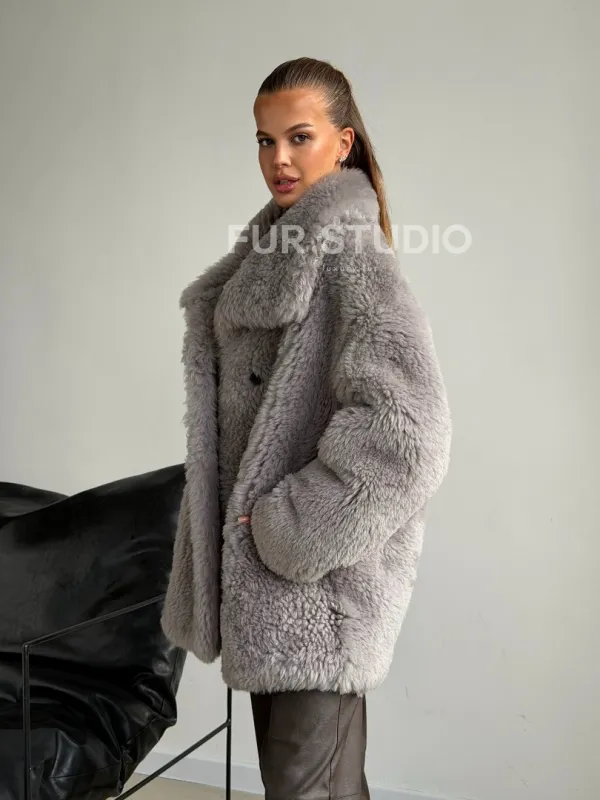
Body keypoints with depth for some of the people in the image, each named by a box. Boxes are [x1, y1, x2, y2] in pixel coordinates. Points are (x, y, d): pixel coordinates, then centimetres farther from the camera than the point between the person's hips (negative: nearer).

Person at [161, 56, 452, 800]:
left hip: (319, 579, -8)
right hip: (262, 557, 8)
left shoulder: (352, 256, -15)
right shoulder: (276, 249, 12)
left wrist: (291, 529, -20)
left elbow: (406, 432, -28)